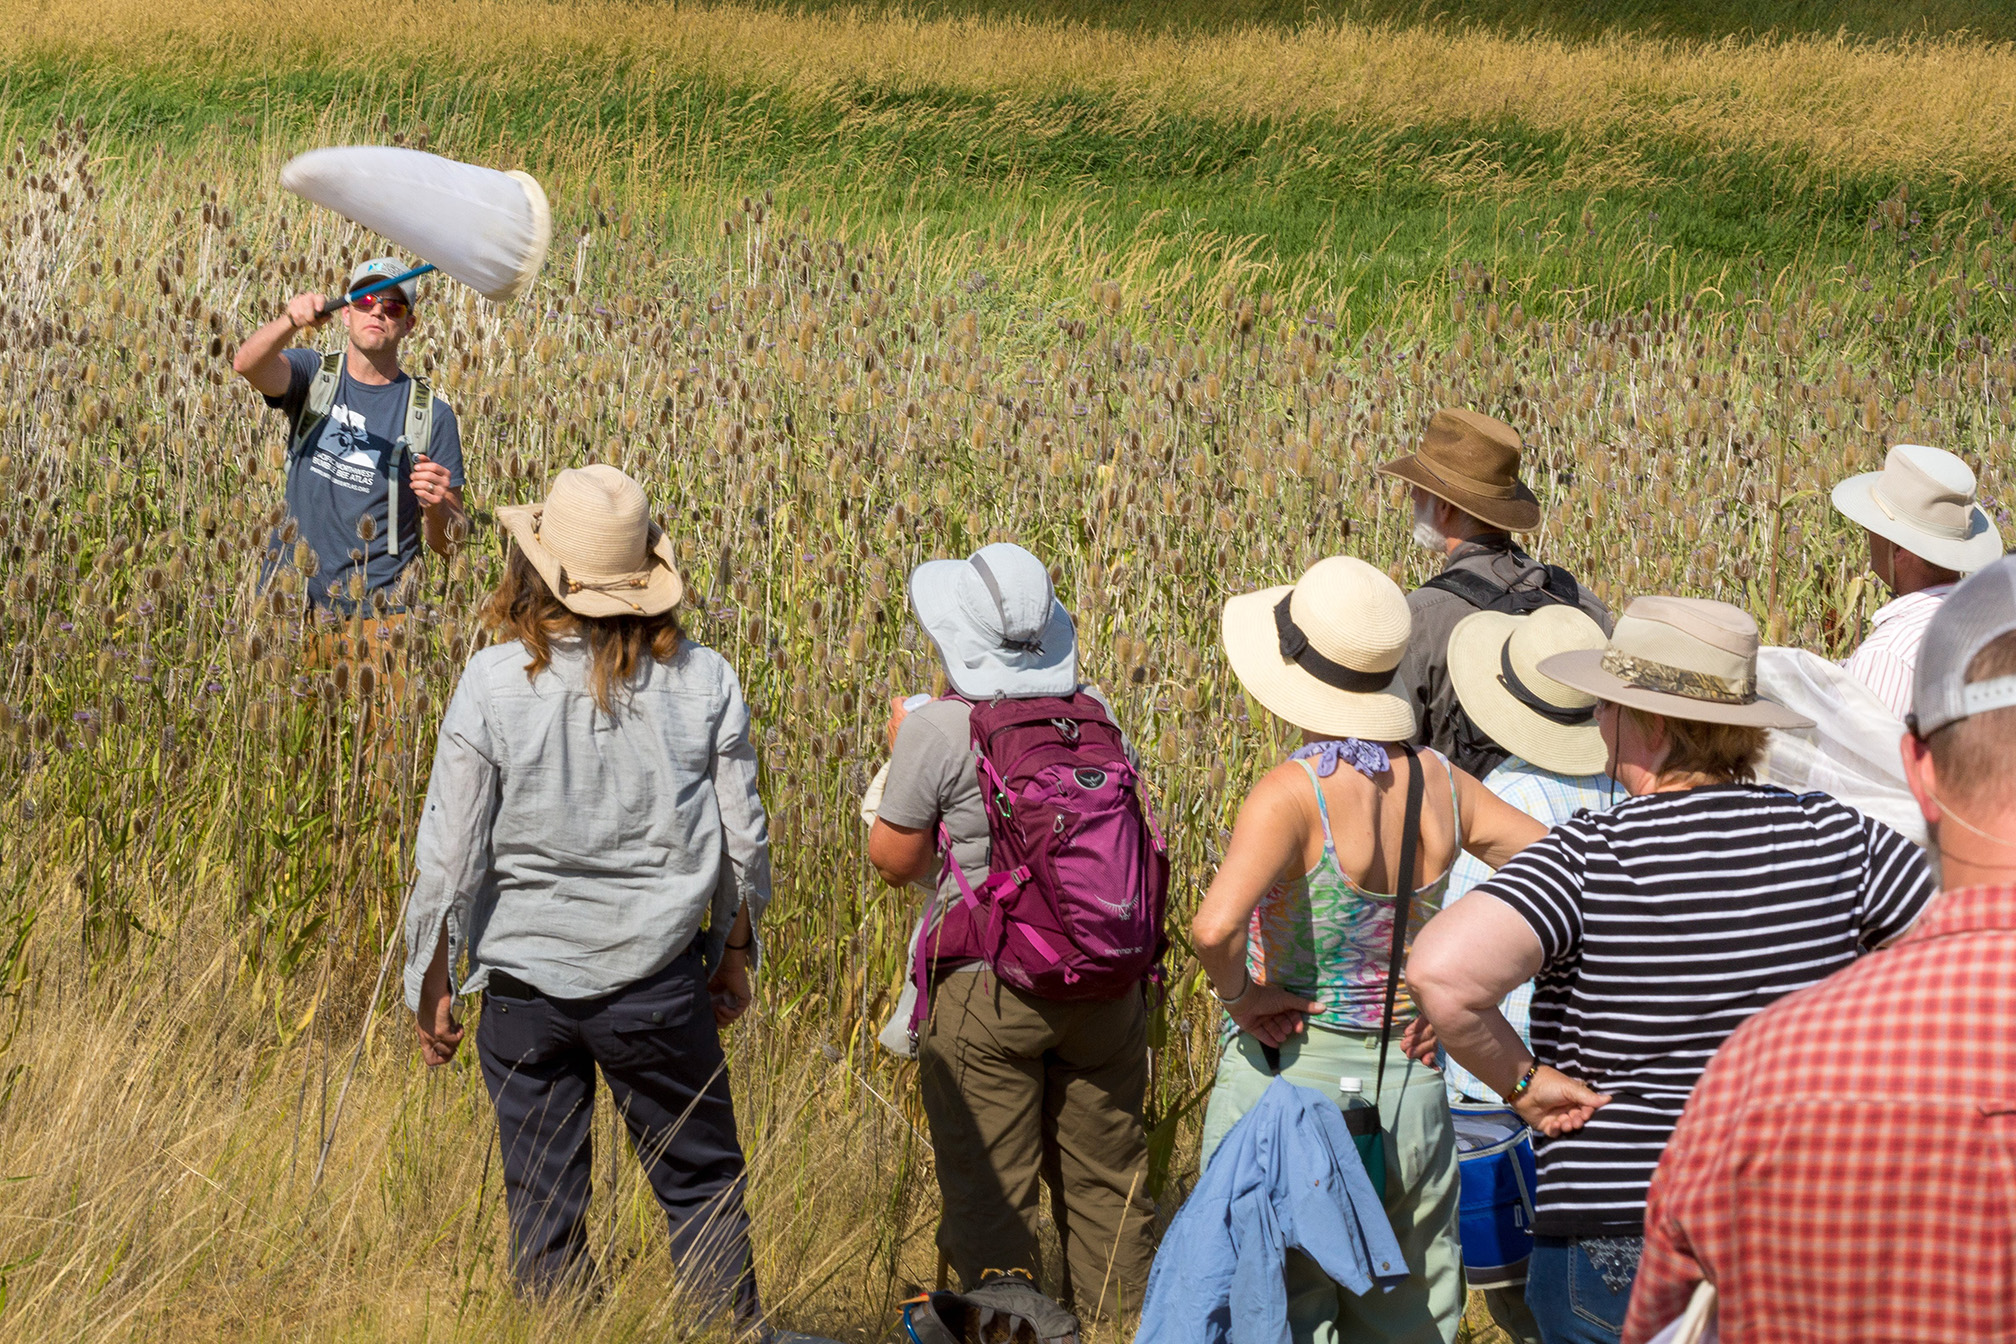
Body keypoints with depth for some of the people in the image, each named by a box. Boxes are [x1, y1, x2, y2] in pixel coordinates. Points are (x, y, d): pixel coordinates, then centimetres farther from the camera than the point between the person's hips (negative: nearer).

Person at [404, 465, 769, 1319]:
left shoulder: (494, 684, -11)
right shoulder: (703, 682, -7)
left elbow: (449, 852, -8)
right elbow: (742, 840, 1)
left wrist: (431, 982, 4)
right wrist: (733, 951, 18)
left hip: (523, 981, -1)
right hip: (658, 979, 1)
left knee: (542, 1200, 11)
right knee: (701, 1184, 14)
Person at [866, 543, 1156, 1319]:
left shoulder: (937, 732, -14)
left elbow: (895, 861, -4)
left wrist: (901, 752, 10)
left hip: (987, 988, -5)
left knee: (989, 1195, 4)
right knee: (1105, 1183, 15)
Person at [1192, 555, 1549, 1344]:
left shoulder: (1293, 795, -18)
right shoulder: (1439, 785, -1)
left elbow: (1215, 926, -34)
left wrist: (1236, 990, -14)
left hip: (1288, 1082, -5)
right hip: (1410, 1096, 5)